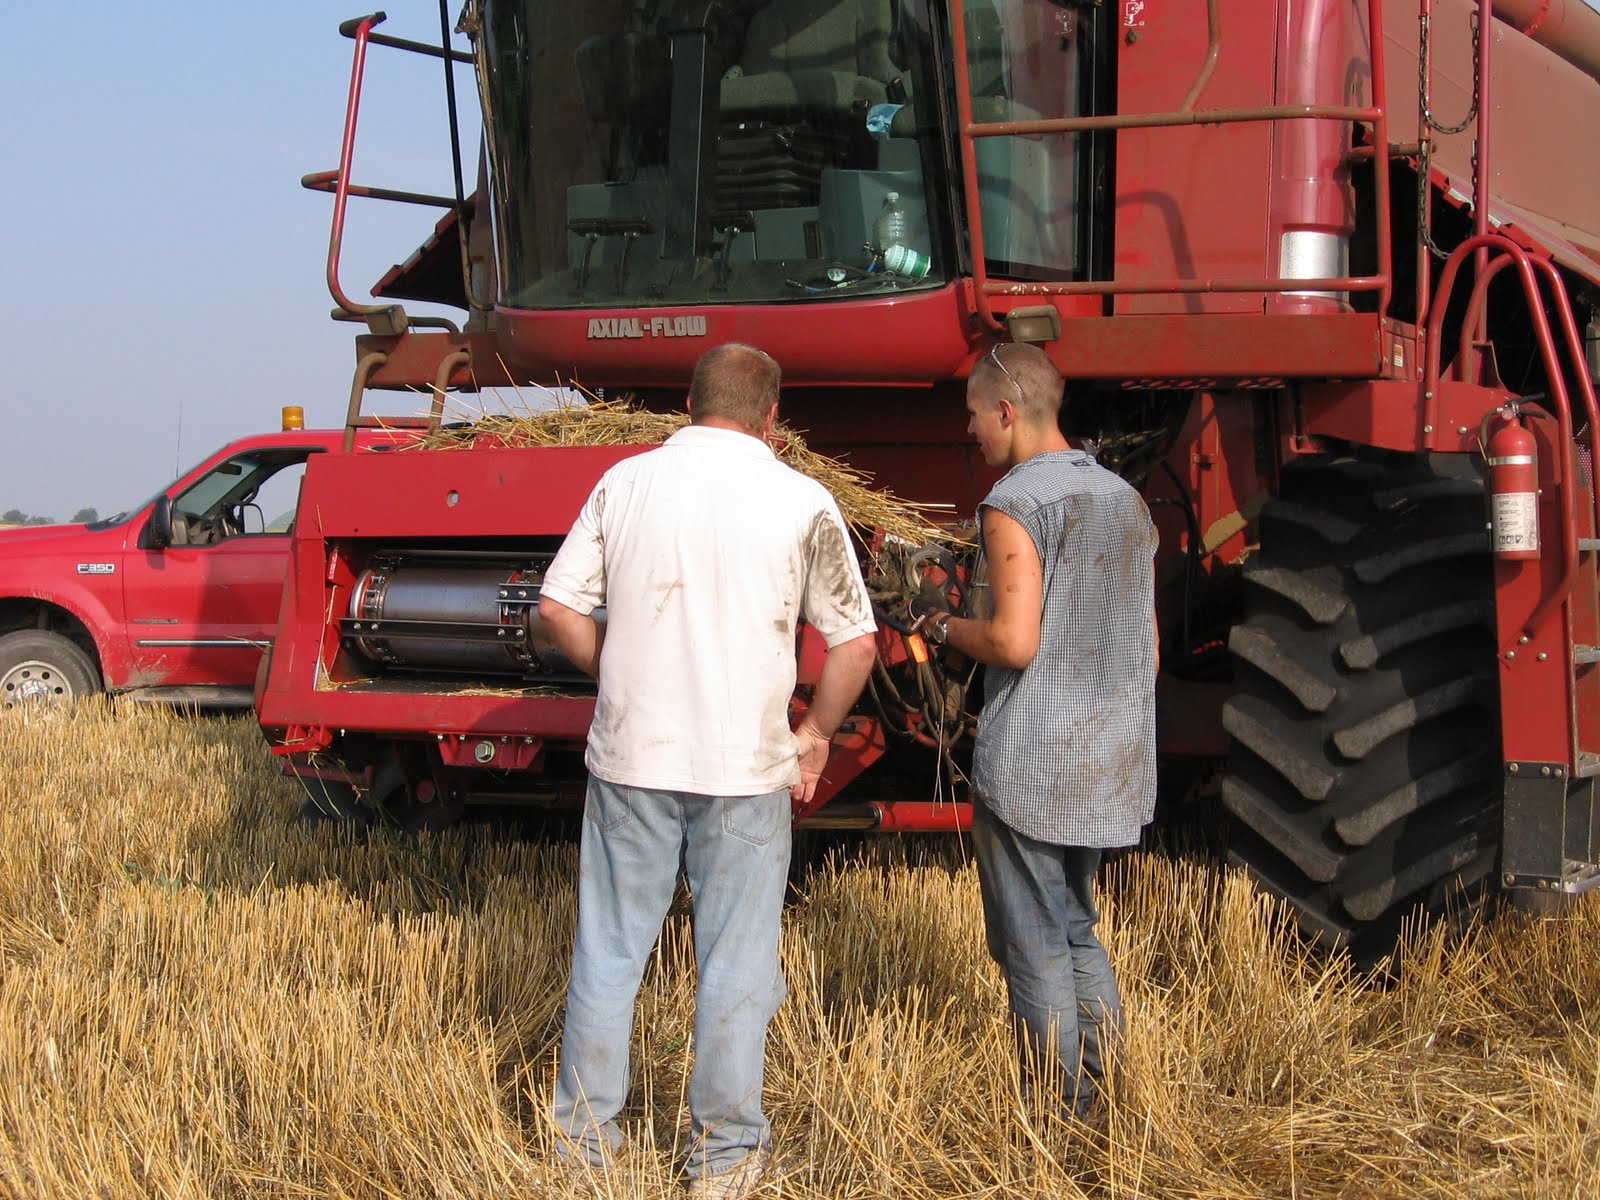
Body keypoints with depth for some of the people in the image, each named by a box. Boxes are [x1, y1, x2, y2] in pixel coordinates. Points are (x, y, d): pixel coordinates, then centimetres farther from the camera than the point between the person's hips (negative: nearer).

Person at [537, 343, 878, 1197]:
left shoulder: (625, 483, 1)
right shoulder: (800, 502, -4)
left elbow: (559, 607, 1)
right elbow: (854, 645, -2)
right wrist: (816, 733, 12)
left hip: (630, 757, 2)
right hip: (744, 769, -2)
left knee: (609, 951, 13)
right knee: (735, 964, 8)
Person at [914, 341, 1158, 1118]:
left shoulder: (1014, 504, -13)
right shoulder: (1125, 499, 12)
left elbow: (1014, 642, -21)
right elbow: (1149, 646, 16)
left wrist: (943, 624, -3)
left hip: (1029, 766, -8)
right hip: (1110, 762, 8)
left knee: (1036, 950, 2)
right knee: (1076, 931, 20)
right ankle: (1105, 1100, 21)